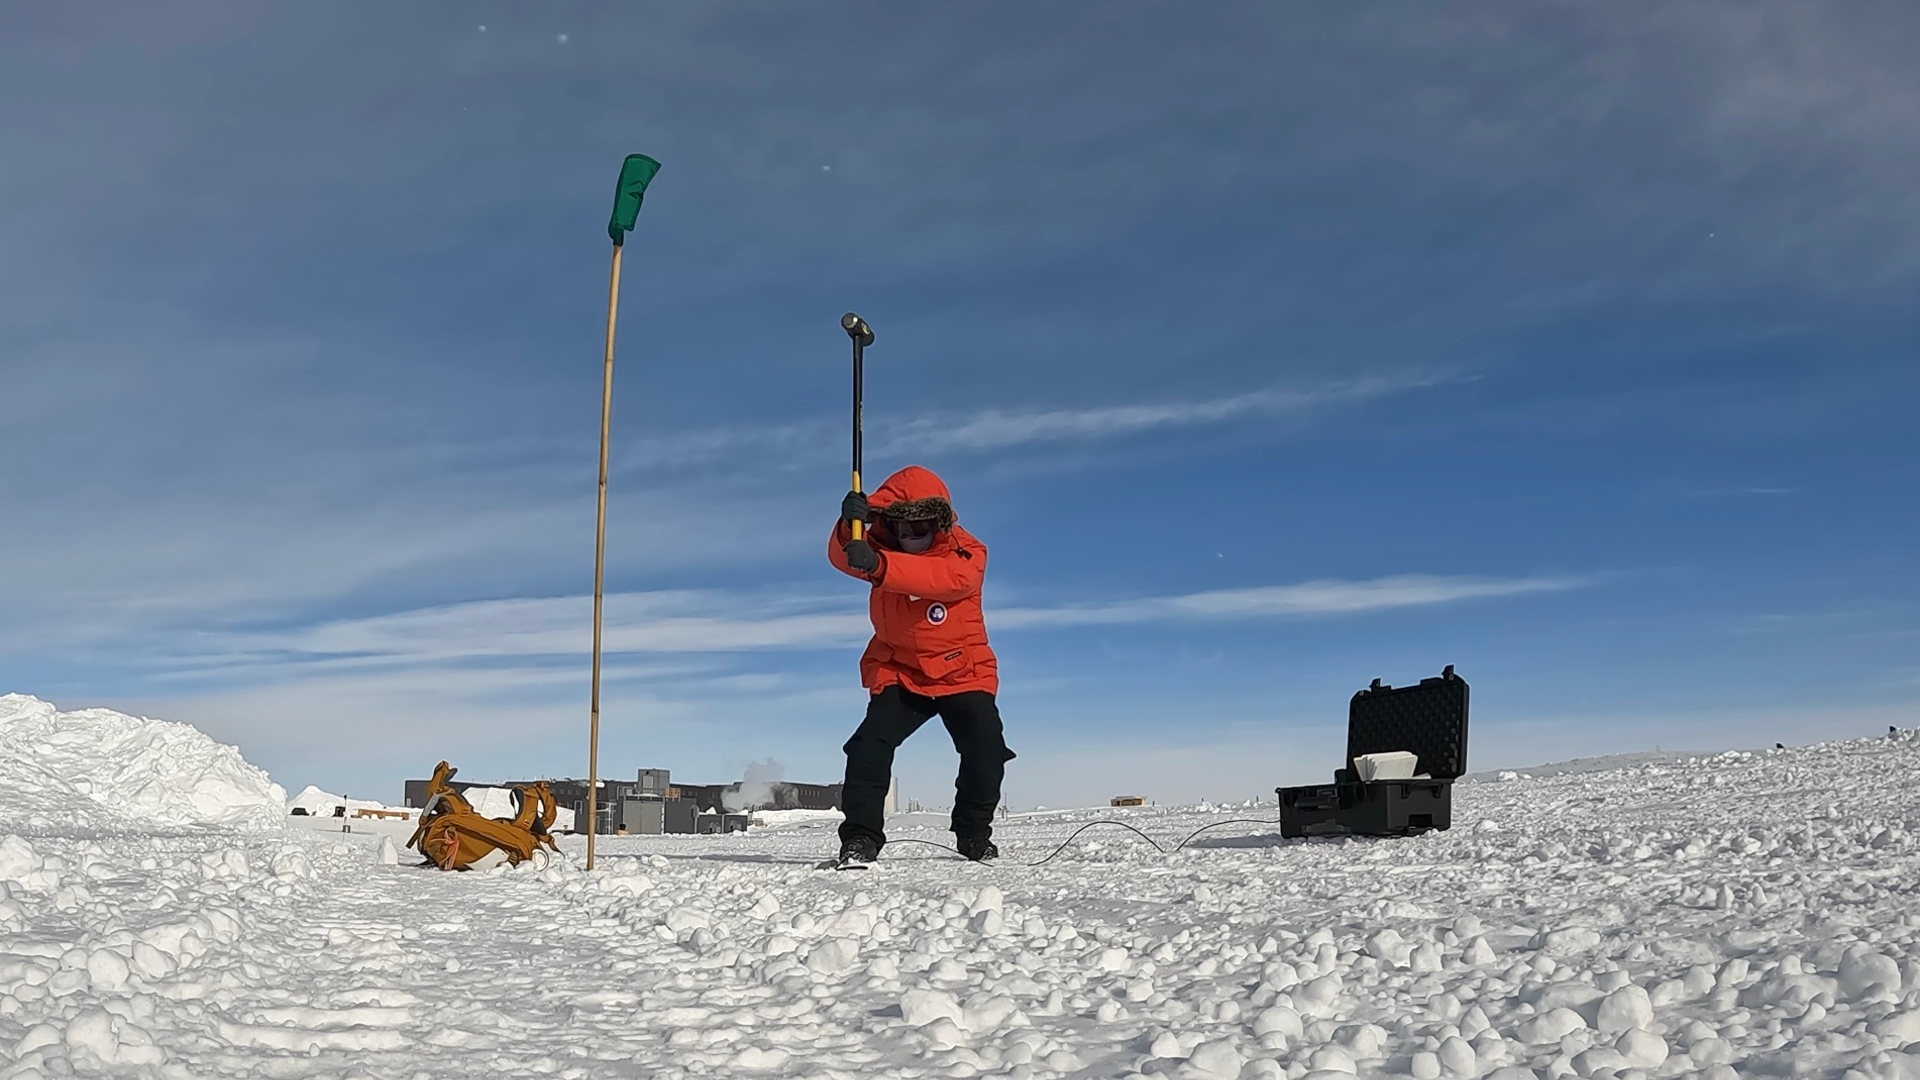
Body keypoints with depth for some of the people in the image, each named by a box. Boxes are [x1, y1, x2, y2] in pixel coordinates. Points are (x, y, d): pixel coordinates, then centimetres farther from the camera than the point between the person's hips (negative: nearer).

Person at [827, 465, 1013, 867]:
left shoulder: (967, 552, -14)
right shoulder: (883, 545, -2)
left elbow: (944, 578, -36)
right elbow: (843, 558, -20)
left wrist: (878, 566, -50)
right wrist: (850, 527, -43)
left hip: (963, 672, -1)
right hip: (899, 672, 2)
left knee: (986, 751, -9)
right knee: (871, 743, -18)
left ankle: (974, 832, 15)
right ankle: (861, 836, -9)